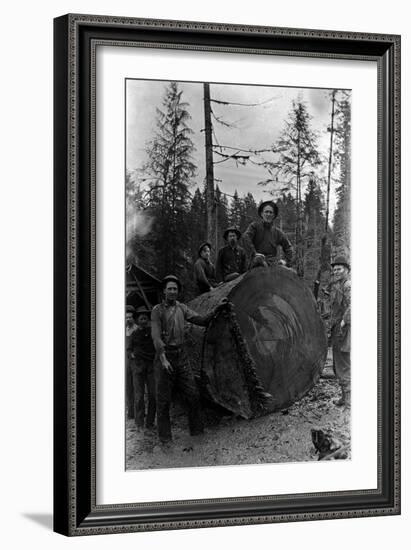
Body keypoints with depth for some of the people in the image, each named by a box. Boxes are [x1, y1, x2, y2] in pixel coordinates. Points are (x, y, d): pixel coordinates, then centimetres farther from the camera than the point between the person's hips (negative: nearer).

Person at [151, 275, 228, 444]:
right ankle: (164, 436, 8)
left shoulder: (182, 308, 10)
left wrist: (217, 309, -4)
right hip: (164, 356, -5)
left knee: (192, 394, 5)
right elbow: (156, 336, -15)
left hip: (181, 356, 5)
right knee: (163, 398, 0)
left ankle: (196, 430, 16)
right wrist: (163, 358, -26)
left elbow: (202, 321, 9)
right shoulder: (157, 310, -7)